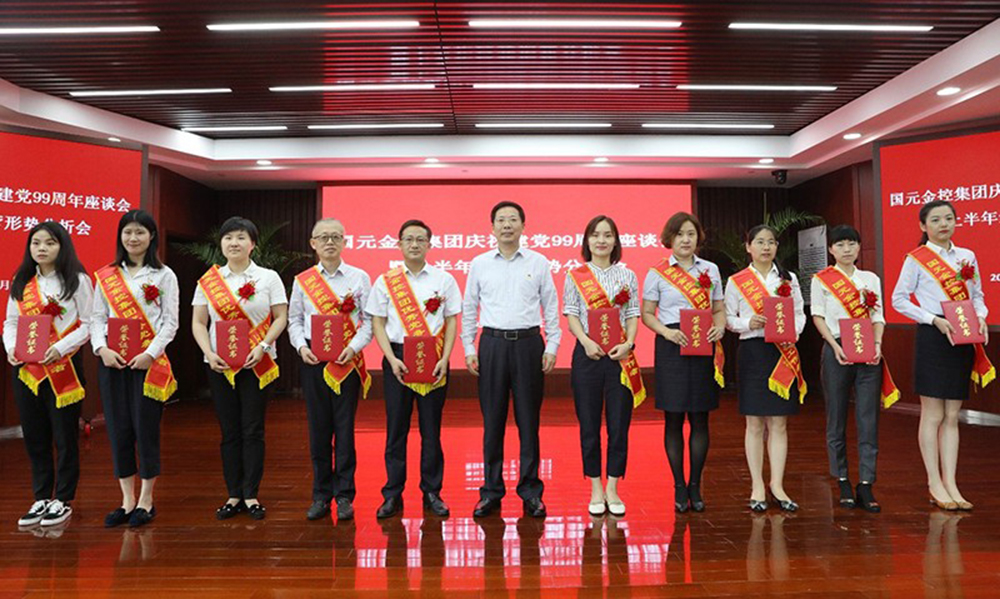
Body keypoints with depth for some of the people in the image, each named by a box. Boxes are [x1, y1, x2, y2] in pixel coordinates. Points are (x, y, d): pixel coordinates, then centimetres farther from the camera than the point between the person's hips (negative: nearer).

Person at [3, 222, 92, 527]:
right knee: (34, 436, 11)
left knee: (65, 435, 2)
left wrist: (60, 348, -18)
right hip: (26, 369, 5)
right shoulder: (21, 282, 13)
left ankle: (63, 500, 15)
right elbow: (11, 322, 14)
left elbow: (88, 324, -6)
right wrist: (11, 347, -5)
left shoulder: (77, 281, -2)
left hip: (64, 368, -5)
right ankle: (41, 498, 24)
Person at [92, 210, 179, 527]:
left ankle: (146, 501, 14)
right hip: (112, 362, 3)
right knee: (118, 430, 7)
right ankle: (127, 501, 19)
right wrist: (101, 348, -10)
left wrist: (150, 353, -14)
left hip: (148, 362, -3)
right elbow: (97, 317, 7)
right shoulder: (106, 276, 10)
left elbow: (170, 322, -3)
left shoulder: (164, 275, 2)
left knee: (146, 429, 0)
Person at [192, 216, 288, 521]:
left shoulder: (268, 278, 1)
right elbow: (198, 322, 6)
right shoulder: (208, 281, 7)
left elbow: (280, 317, -1)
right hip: (219, 364, 2)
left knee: (252, 430, 0)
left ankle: (251, 495, 11)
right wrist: (209, 353, -9)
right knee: (229, 431, 8)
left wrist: (263, 346, -15)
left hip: (257, 364, -2)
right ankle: (234, 495, 17)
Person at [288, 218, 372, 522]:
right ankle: (321, 495, 18)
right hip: (312, 358, 2)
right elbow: (294, 320, 11)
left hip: (347, 360, -2)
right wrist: (301, 346, -7)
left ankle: (344, 496, 11)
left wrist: (354, 347, -14)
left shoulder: (360, 278, 3)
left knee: (345, 427, 0)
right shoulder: (302, 280, 8)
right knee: (318, 426, 6)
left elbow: (369, 320, 1)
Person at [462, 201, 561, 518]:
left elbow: (551, 307, 6)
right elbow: (469, 309, 10)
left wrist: (552, 347, 0)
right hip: (492, 344, 1)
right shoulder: (479, 263, 6)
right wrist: (469, 349, 5)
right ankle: (491, 491, 17)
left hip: (528, 343, 0)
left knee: (528, 420, 4)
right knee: (492, 420, 5)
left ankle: (531, 491, 16)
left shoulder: (538, 262, 4)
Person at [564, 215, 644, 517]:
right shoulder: (575, 276, 5)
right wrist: (586, 341, -15)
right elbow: (571, 314, 1)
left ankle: (612, 489, 16)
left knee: (619, 423, 3)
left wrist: (628, 343, -10)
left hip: (620, 356, 1)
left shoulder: (627, 275, 9)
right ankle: (596, 489, 17)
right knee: (589, 424, 4)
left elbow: (633, 314, 6)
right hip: (587, 354, -1)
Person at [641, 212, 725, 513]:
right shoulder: (657, 273, 3)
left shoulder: (710, 270, 12)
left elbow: (719, 309, 15)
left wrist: (719, 327, -5)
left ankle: (695, 486, 16)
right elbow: (646, 314, 3)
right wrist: (667, 331, -14)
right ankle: (679, 487, 13)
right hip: (671, 346, -2)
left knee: (700, 418, 4)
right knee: (673, 418, 1)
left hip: (704, 347, 2)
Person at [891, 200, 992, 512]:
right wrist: (934, 320, -14)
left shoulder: (967, 257, 12)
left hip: (962, 340, 5)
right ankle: (935, 485, 8)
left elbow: (977, 295, 17)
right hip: (933, 338, -5)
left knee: (952, 416, 8)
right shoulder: (916, 259, -3)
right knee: (933, 415, -1)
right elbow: (899, 299, -4)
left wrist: (980, 317, -4)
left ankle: (950, 484, 14)